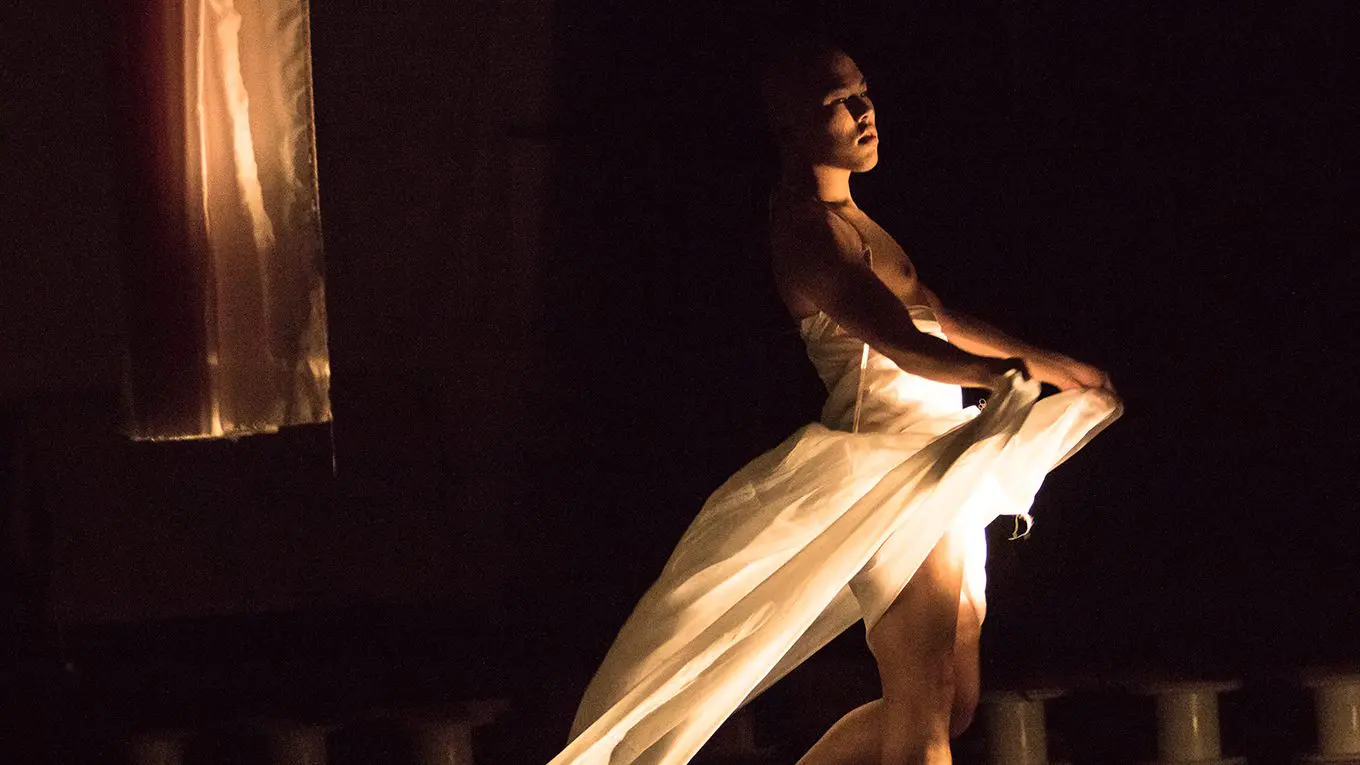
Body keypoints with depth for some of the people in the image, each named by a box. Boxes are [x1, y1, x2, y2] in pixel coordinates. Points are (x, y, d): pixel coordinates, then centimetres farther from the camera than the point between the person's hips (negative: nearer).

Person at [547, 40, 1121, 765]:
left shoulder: (849, 217, 17)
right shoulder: (812, 229, -15)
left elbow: (939, 318, 28)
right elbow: (906, 347, -28)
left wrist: (1045, 360, 28)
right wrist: (1019, 371, -36)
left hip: (934, 468, 10)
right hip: (887, 467, -10)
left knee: (952, 702, 13)